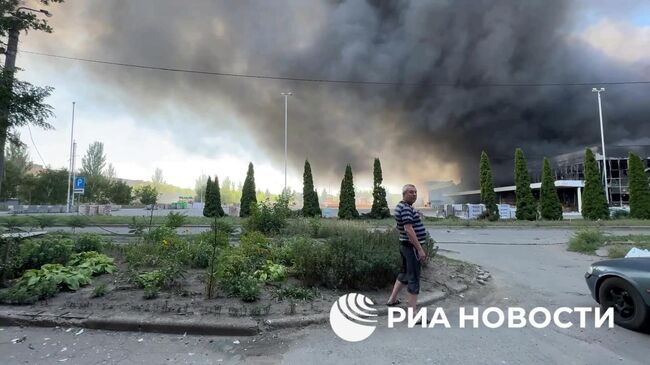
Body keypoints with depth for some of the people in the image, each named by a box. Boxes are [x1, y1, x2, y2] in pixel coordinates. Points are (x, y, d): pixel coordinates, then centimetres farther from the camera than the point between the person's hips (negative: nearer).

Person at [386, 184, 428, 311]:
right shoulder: (406, 208, -20)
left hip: (405, 245, 10)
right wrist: (420, 249, -27)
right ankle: (413, 314, 0)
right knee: (413, 279, -6)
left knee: (405, 273, 23)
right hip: (412, 247, -10)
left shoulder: (400, 206, 13)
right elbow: (408, 230, -28)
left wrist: (416, 218, 14)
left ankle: (392, 300, 34)